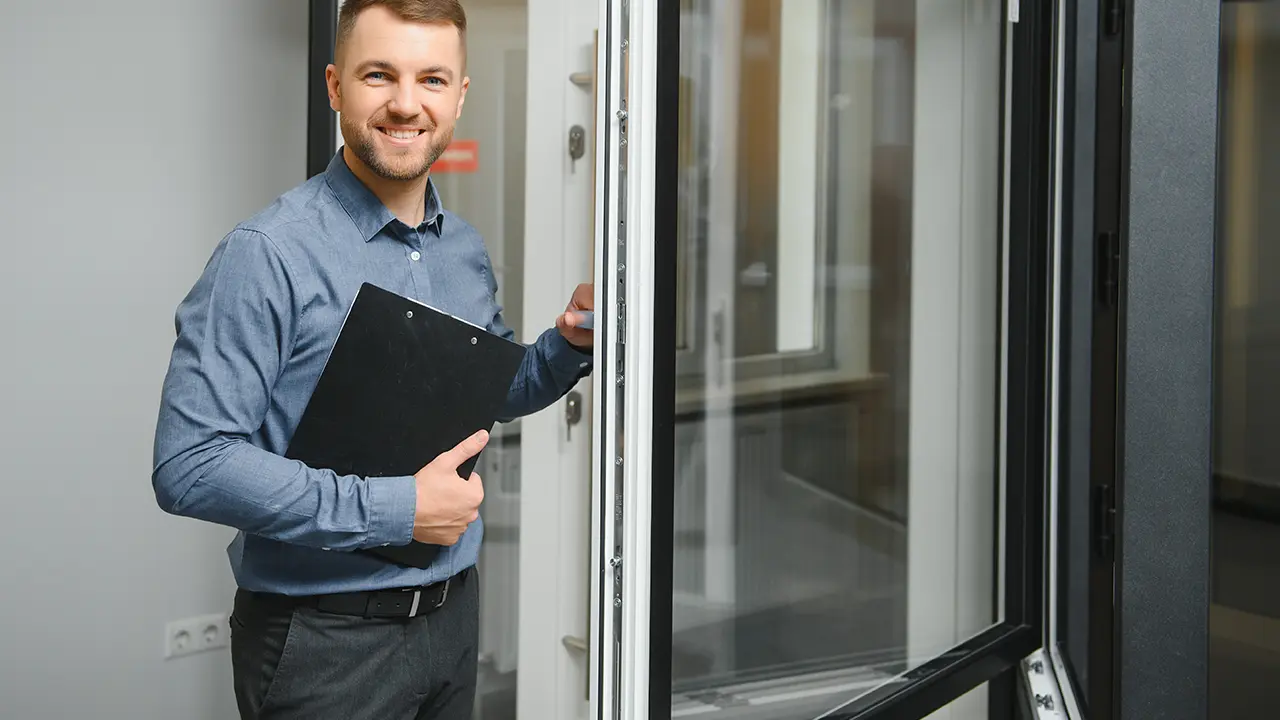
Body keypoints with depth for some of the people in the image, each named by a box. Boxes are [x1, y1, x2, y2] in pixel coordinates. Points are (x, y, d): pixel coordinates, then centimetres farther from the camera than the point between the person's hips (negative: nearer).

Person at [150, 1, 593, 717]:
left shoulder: (466, 250, 5)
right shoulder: (268, 254, -17)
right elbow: (189, 466, -23)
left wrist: (570, 345, 1)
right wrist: (394, 510, -22)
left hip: (453, 614, 7)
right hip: (323, 638, -7)